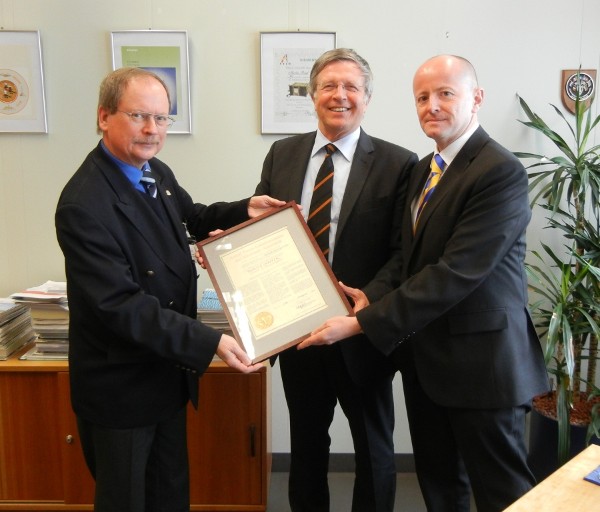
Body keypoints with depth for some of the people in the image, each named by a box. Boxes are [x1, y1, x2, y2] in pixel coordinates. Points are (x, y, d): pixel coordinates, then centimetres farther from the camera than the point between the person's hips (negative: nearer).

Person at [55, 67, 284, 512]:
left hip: (169, 372, 8)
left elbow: (192, 218, 19)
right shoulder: (84, 205, -27)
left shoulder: (158, 173, 0)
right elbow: (120, 305, -29)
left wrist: (243, 210, 0)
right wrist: (210, 343, -32)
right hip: (121, 387, -8)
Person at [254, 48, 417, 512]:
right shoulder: (282, 154, 4)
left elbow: (403, 251, -12)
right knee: (306, 441, 23)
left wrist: (369, 300, -26)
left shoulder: (397, 163, -8)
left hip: (362, 329, -3)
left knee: (373, 447, 18)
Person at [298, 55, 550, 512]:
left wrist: (363, 322, -23)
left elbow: (455, 272, -24)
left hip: (479, 359, -8)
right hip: (424, 356, 8)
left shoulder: (502, 173, -17)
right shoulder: (423, 168, 11)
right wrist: (375, 298, -2)